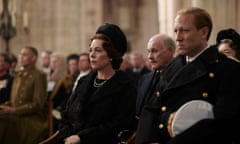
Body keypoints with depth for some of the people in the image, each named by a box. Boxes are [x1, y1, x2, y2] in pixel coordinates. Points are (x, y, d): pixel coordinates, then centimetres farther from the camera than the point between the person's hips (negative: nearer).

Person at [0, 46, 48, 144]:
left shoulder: (39, 76, -6)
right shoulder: (18, 75, 18)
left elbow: (38, 104, -13)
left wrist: (14, 110, -18)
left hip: (32, 121, -6)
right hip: (17, 119, 6)